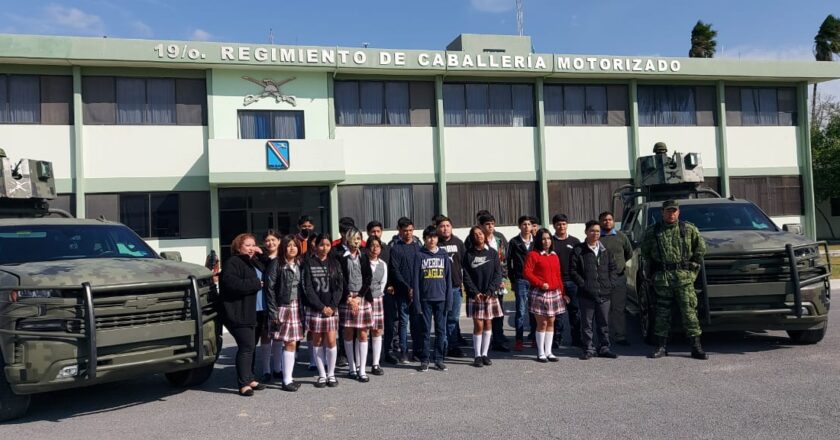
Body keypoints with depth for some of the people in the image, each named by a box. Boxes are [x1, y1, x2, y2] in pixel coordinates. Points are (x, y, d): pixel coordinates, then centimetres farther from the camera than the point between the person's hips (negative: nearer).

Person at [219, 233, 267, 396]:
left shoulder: (252, 263, 20)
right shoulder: (232, 263, -10)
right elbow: (230, 283, -24)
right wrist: (256, 283, -18)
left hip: (252, 312, 9)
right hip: (238, 314, -9)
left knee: (250, 346, 15)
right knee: (246, 346, -11)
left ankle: (250, 379, 25)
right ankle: (244, 384, -6)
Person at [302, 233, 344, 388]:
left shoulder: (335, 263, 9)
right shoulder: (309, 263, 1)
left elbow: (339, 287, 4)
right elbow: (307, 288, -5)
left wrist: (332, 306, -8)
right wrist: (321, 307, -9)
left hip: (332, 308, 1)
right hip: (314, 308, -1)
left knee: (331, 341, -3)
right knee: (317, 341, 4)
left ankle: (331, 374, 9)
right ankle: (322, 375, 13)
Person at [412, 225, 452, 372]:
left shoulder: (443, 255, 7)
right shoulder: (419, 255, 1)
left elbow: (448, 278, 7)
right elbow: (415, 279, -1)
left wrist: (449, 299, 0)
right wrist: (416, 302, -6)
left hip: (441, 298, 2)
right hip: (425, 299, -2)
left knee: (441, 330, 5)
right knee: (425, 330, 3)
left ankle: (439, 358, 15)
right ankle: (424, 360, 11)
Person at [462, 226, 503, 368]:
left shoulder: (492, 253, 5)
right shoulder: (468, 254, 1)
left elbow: (498, 273, 1)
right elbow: (466, 276, -2)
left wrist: (490, 291, -10)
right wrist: (475, 292, -13)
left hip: (490, 295, 2)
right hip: (475, 296, -2)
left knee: (488, 324, 7)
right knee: (478, 325, -4)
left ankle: (485, 354, 17)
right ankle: (477, 356, 5)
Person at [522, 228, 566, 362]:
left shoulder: (554, 256, 14)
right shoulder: (533, 255, -5)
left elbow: (558, 275, 16)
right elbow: (526, 272, -12)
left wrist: (562, 292, 14)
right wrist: (540, 283, -17)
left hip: (555, 293, 6)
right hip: (540, 293, -6)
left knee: (551, 322, 8)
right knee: (542, 323, -2)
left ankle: (548, 352, 15)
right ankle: (541, 353, 7)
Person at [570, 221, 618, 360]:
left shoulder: (605, 250, 13)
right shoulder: (578, 250, -1)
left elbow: (612, 268, 17)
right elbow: (573, 271, -3)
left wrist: (611, 284, 4)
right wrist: (583, 285, -11)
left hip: (604, 293, 4)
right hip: (587, 294, -3)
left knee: (604, 323, 10)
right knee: (587, 323, 2)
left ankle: (604, 348, 20)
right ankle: (588, 349, 11)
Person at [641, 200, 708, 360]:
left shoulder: (689, 229, 6)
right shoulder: (652, 231, 6)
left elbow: (701, 248, 15)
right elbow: (645, 252, 17)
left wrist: (693, 266, 8)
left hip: (684, 276, -1)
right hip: (661, 277, 1)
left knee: (689, 310, -3)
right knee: (662, 312, 5)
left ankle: (696, 347, 2)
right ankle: (662, 346, 12)